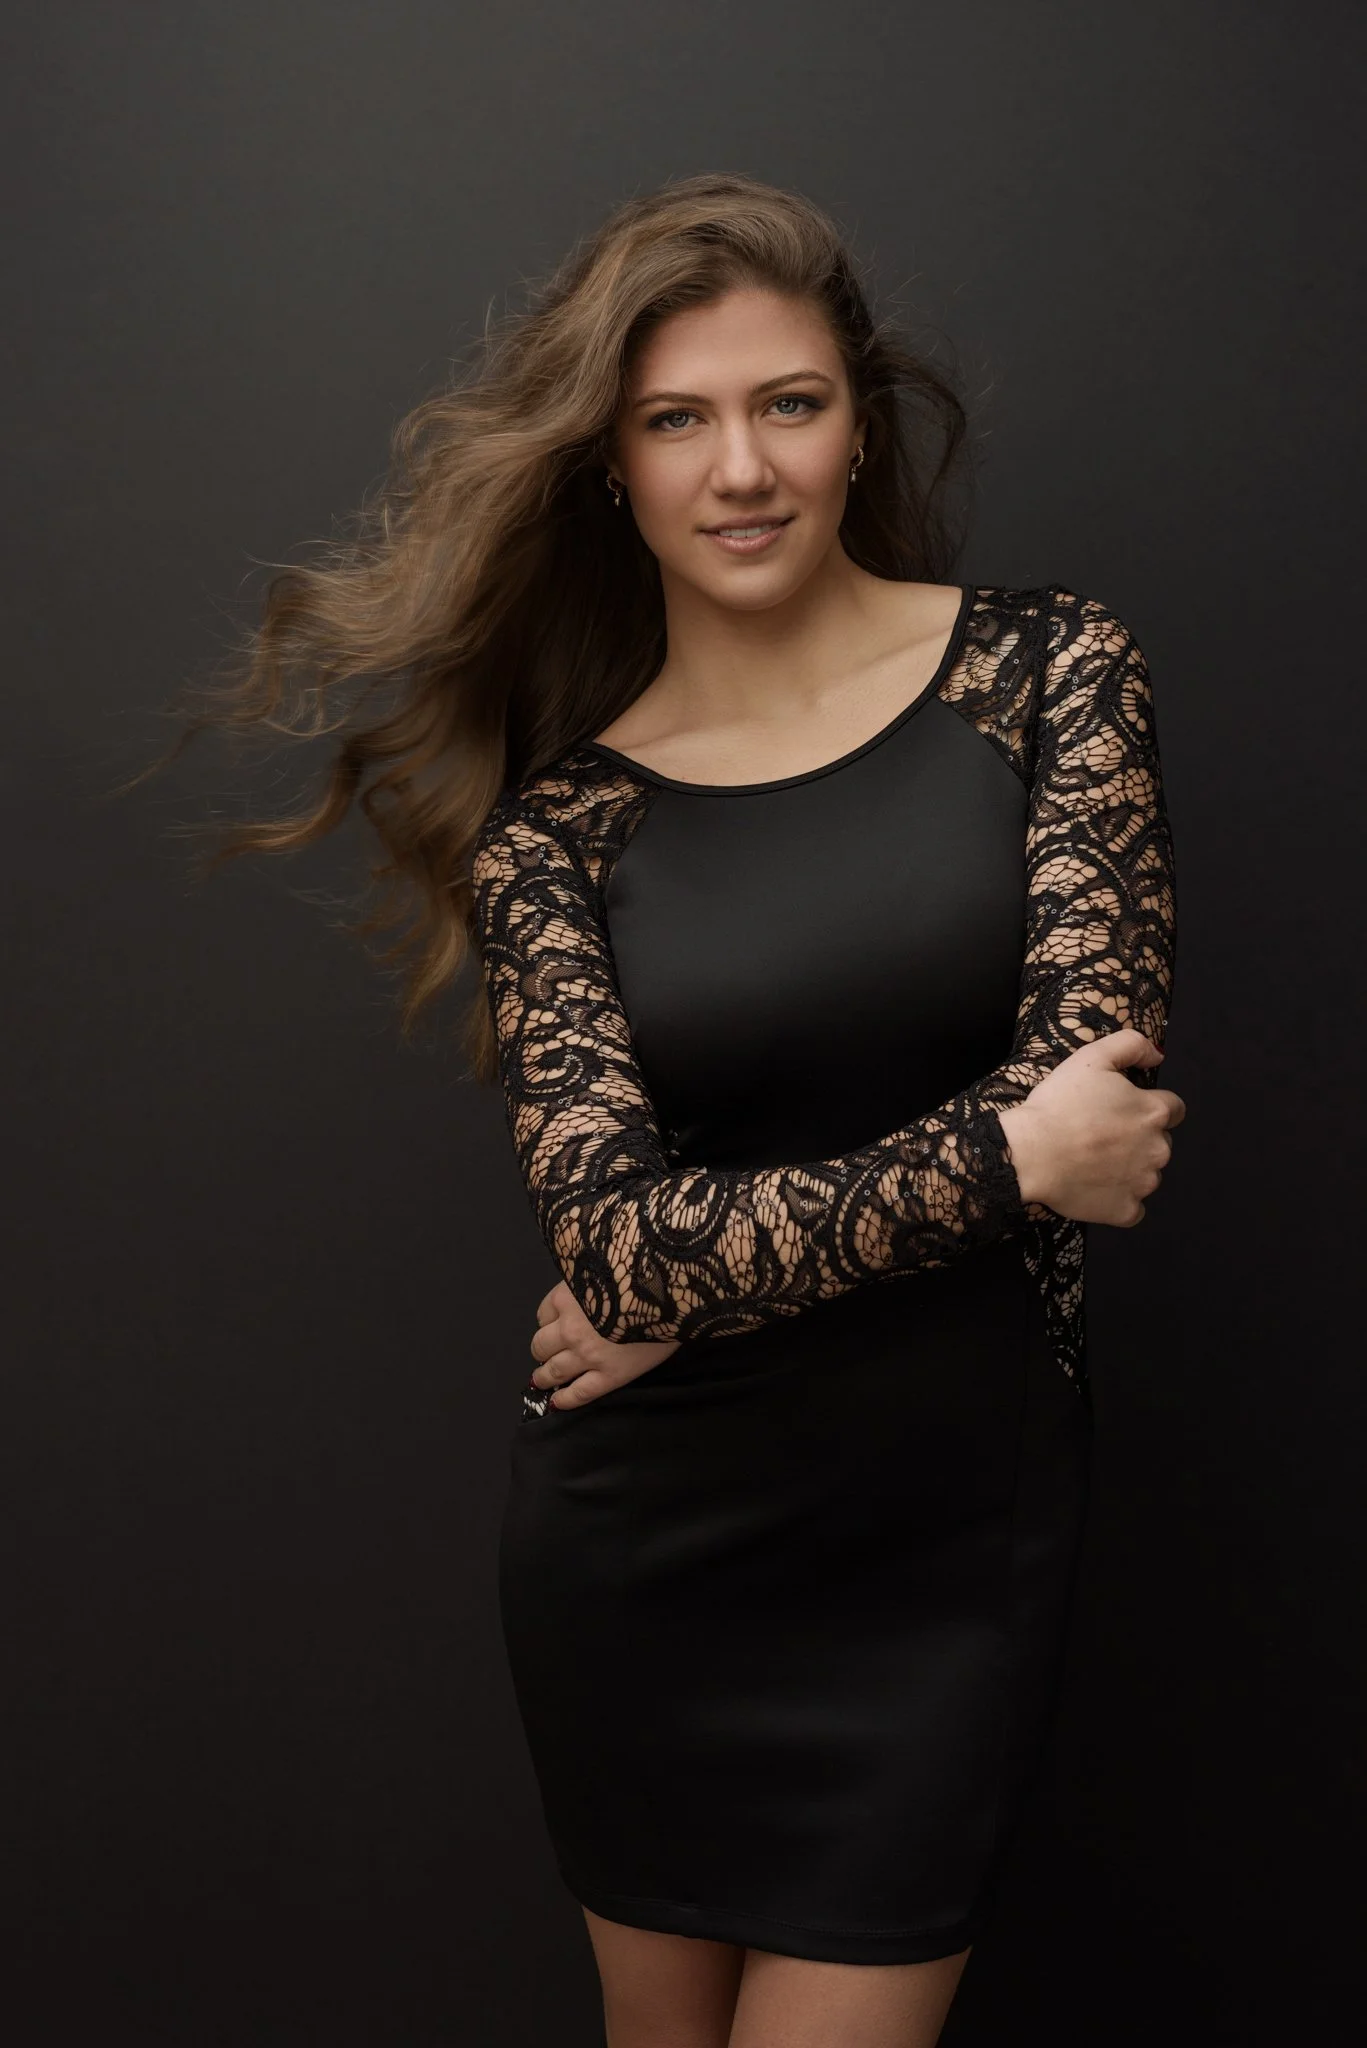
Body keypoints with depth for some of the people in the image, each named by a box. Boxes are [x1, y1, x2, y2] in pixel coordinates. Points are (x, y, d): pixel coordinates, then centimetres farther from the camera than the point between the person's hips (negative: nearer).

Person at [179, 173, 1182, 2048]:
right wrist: (1002, 1155, -16)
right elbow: (613, 1230, -14)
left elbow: (1094, 1075, -15)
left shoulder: (1045, 668, -4)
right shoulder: (554, 815, -3)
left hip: (950, 1531, -1)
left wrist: (706, 1268, -13)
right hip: (639, 1534, 2)